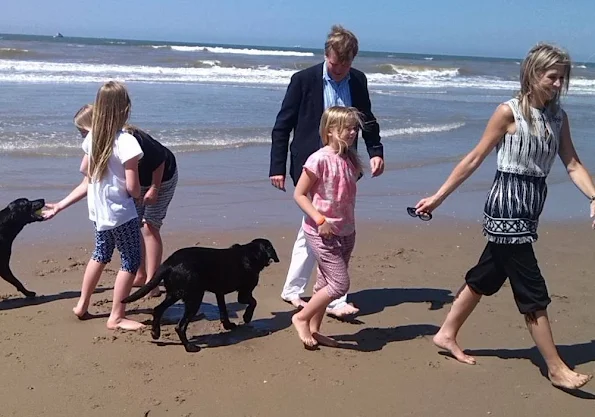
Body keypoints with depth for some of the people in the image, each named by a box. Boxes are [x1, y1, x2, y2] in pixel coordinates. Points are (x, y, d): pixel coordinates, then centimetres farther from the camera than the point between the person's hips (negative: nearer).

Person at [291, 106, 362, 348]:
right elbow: (299, 195, -14)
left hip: (345, 233, 7)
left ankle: (313, 329, 27)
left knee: (326, 283, 14)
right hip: (321, 232, -7)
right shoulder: (320, 159, -17)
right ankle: (301, 318, 8)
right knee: (340, 284, -9)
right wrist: (320, 220, -21)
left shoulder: (350, 160, 5)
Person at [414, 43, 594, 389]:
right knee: (532, 288, -2)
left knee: (487, 275, 16)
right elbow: (475, 160, -7)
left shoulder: (559, 116, 7)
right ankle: (557, 368, 8)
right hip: (507, 204, -7)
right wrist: (438, 197, -5)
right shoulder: (509, 112, -11)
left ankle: (447, 335, 32)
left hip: (531, 207, 7)